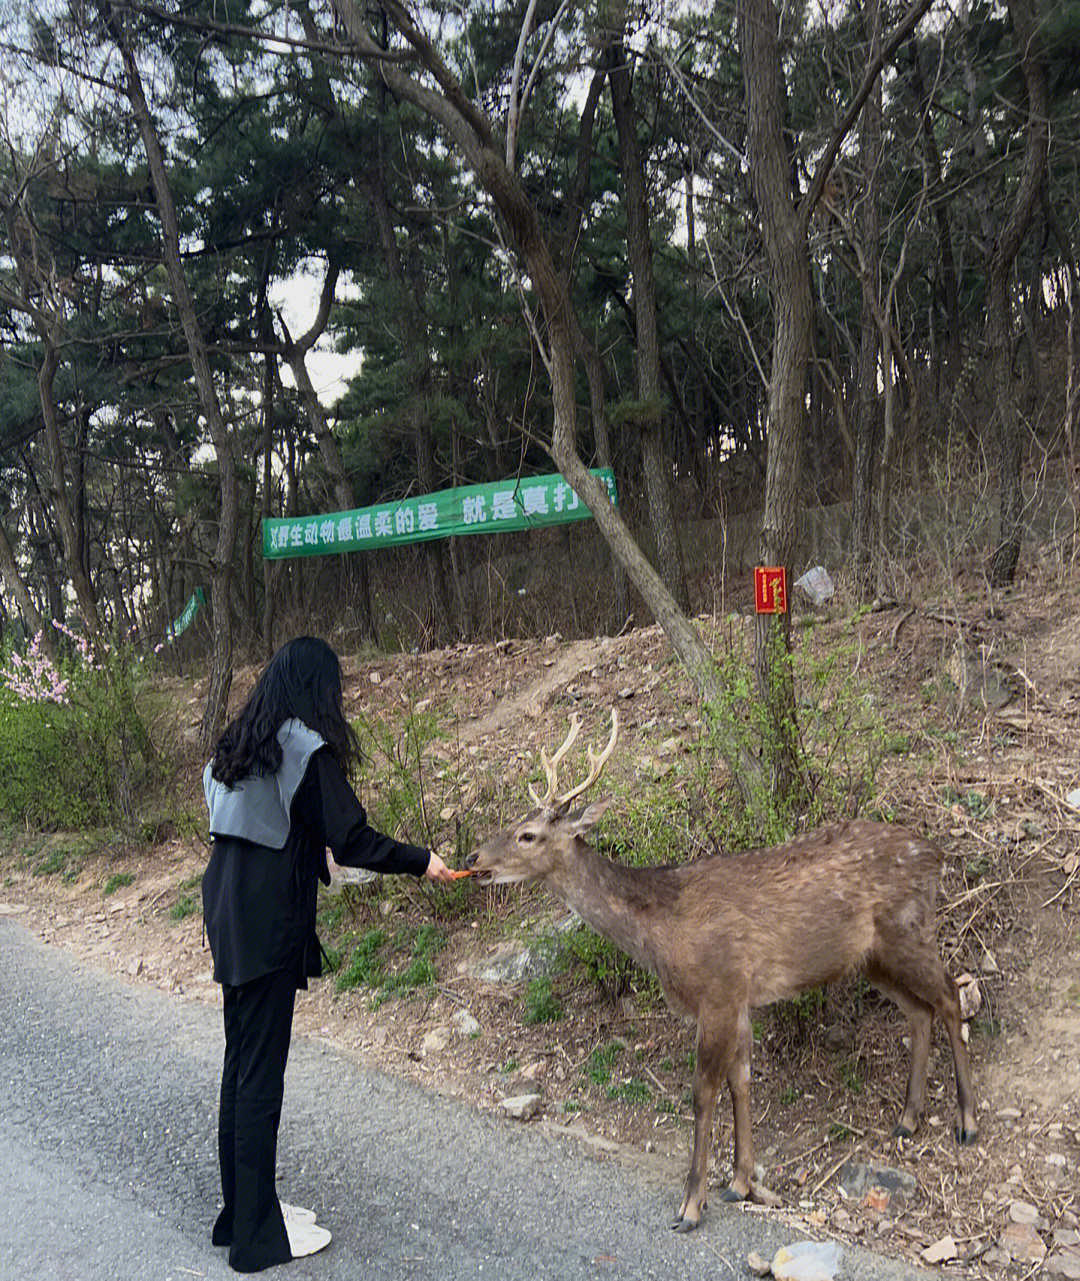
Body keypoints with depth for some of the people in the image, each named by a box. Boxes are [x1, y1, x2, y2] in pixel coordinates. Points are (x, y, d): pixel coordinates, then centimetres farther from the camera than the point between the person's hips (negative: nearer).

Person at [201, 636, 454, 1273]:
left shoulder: (240, 744, 9)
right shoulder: (309, 749, -16)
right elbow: (351, 839, -16)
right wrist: (422, 861, -5)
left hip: (228, 915, 9)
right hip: (269, 925, -9)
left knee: (242, 1062, 17)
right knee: (261, 1072, 2)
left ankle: (245, 1208, 32)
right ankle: (258, 1234, 16)